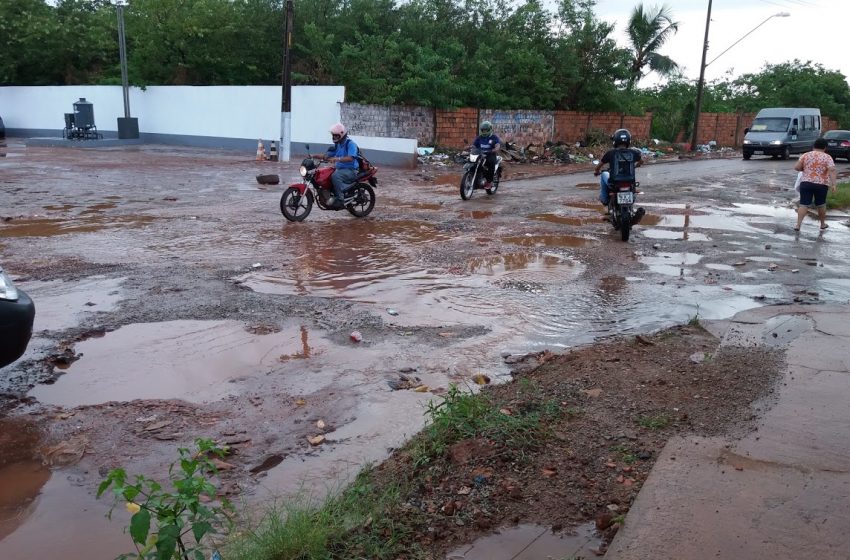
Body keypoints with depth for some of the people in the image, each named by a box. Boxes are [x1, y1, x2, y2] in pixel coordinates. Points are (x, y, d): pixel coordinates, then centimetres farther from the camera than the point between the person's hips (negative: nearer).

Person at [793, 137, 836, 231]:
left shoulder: (806, 155, 5)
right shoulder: (827, 157, -1)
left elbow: (796, 167, -2)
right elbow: (832, 171, -13)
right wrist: (833, 184, -17)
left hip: (806, 183, 1)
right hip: (821, 185, -1)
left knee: (803, 204, -2)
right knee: (821, 205, 15)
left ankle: (798, 225, -13)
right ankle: (823, 224, 28)